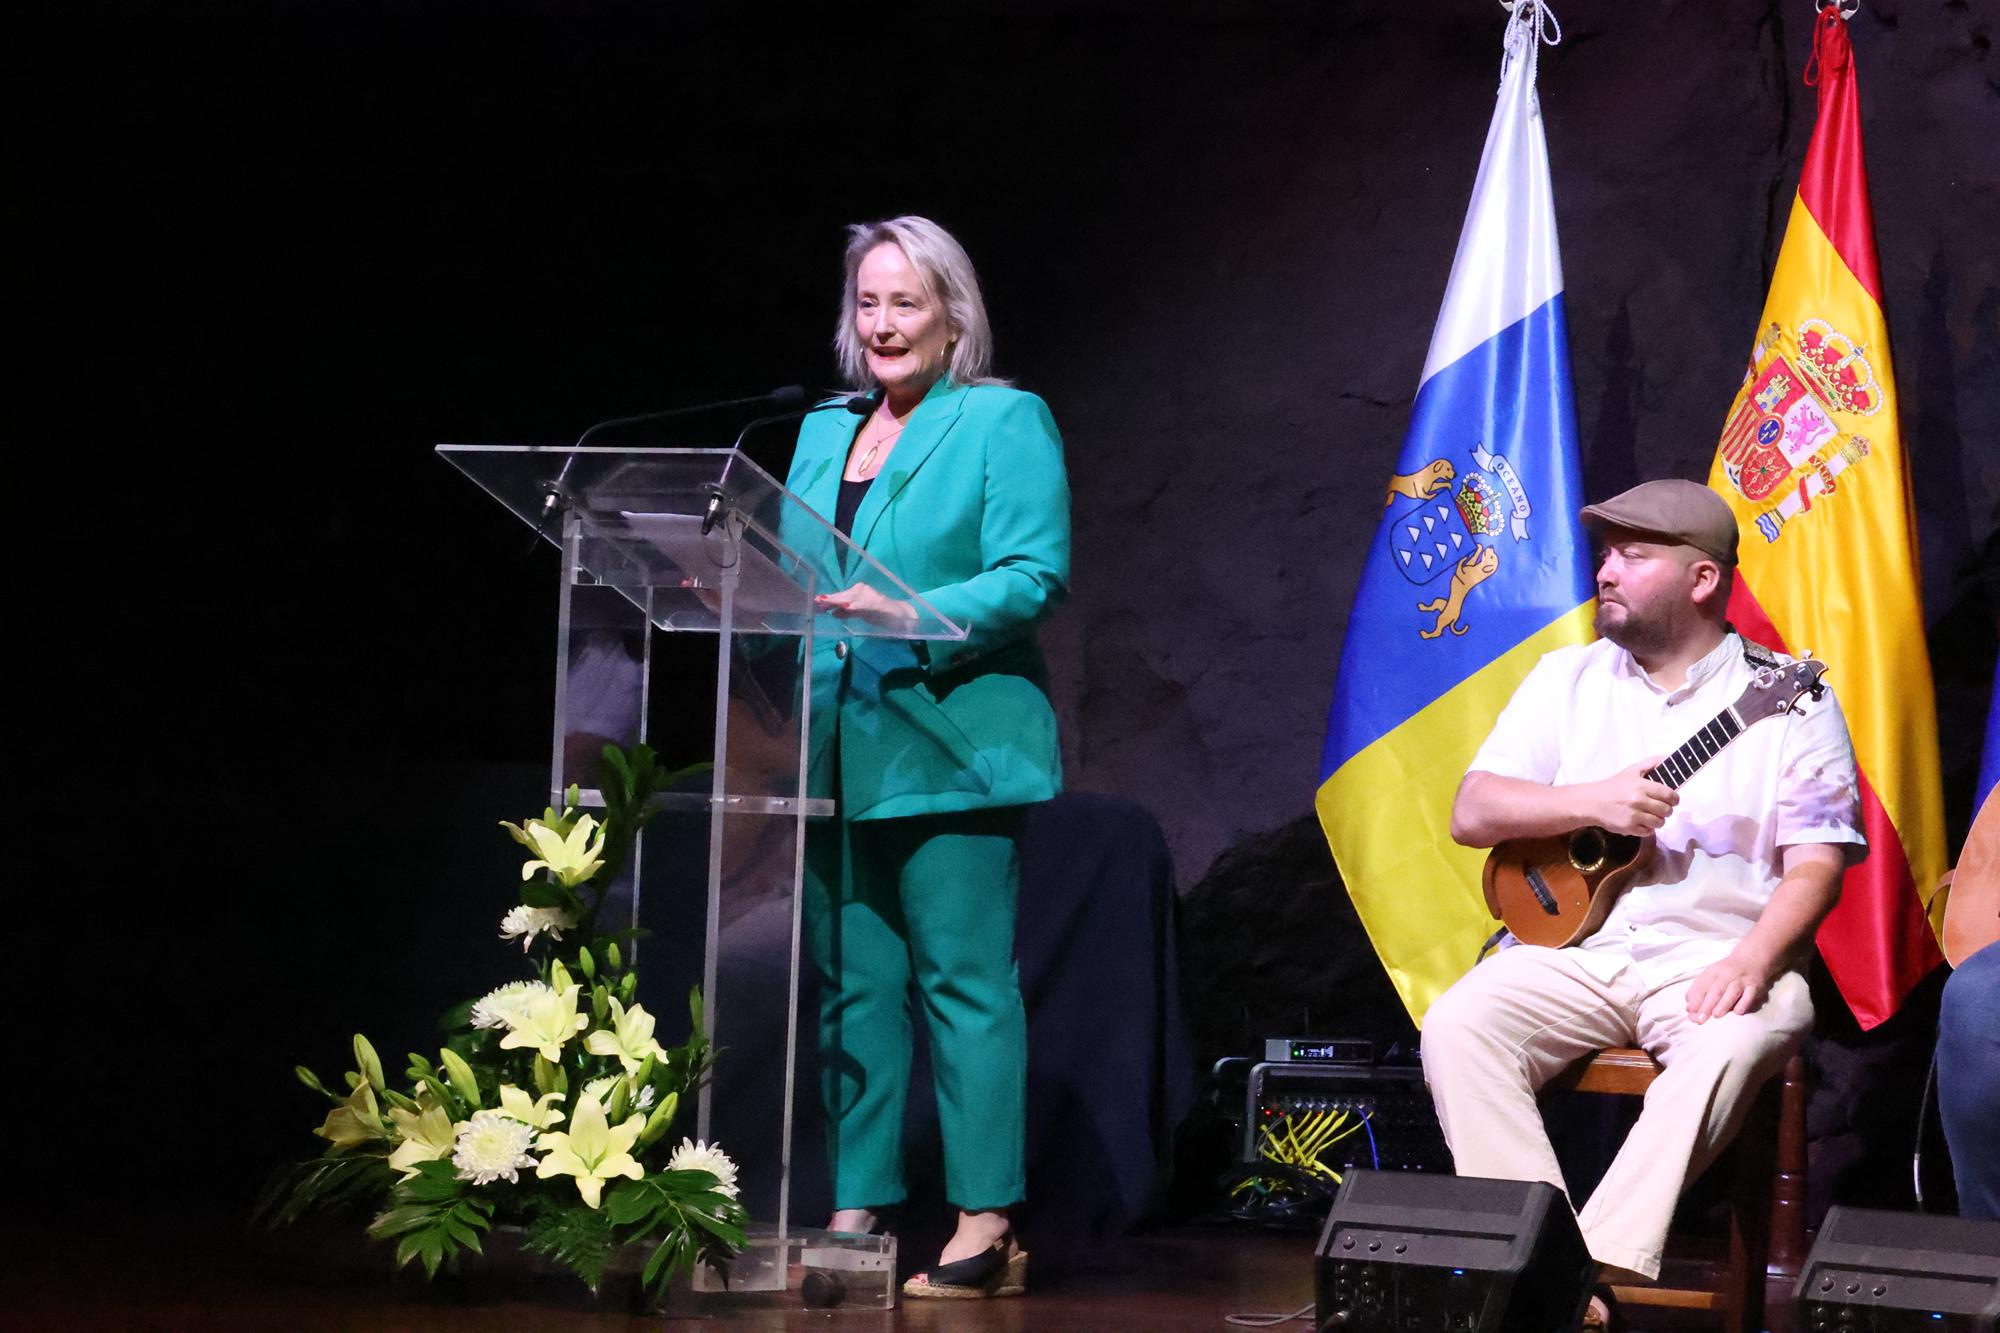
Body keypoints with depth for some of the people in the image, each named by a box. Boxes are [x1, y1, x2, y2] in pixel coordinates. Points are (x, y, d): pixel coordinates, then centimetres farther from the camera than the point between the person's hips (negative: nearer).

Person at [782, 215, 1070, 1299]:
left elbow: (1035, 577, -11)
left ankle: (986, 1229, -5)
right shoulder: (824, 434, 19)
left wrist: (912, 618, -23)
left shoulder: (1006, 421, 0)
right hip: (838, 752, 6)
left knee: (962, 982, -7)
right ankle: (858, 1211, 14)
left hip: (949, 747, -6)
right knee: (851, 987, 8)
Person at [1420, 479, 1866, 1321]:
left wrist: (1752, 959, -21)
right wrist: (1593, 802, -9)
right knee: (1457, 1024, -26)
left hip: (1712, 958, -3)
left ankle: (1603, 1268, -39)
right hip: (1574, 949, 3)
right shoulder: (1568, 680, 15)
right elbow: (1471, 814, 7)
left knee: (1736, 1043, -37)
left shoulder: (1789, 698, 5)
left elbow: (1816, 864, -3)